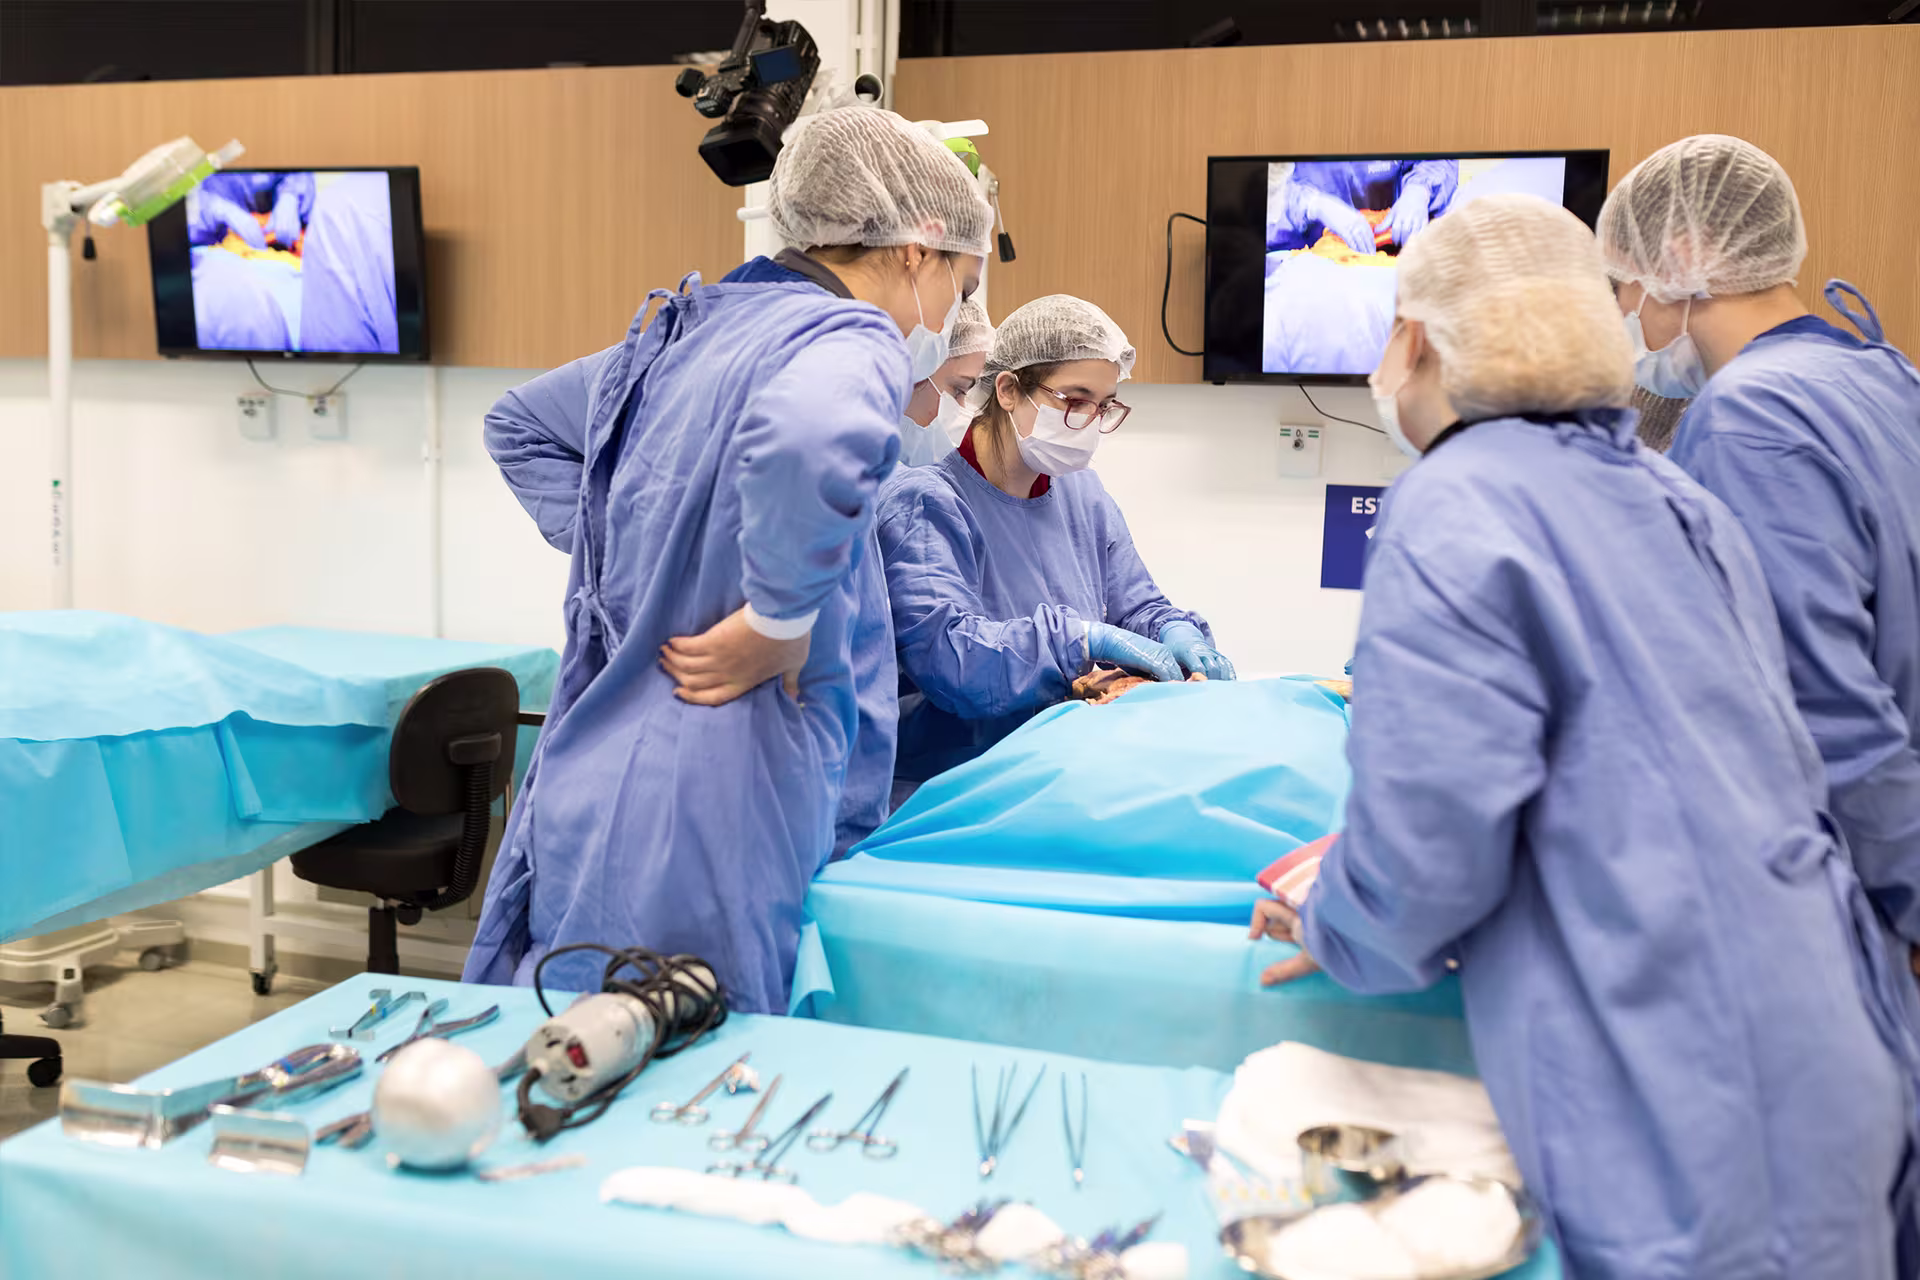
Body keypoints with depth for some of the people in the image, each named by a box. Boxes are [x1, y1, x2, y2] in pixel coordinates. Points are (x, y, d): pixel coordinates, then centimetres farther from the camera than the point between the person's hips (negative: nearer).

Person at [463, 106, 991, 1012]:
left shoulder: (694, 330, 15)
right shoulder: (850, 340, -12)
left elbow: (520, 423, 29)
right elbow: (812, 439, -37)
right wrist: (780, 621, -22)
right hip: (709, 815, -9)